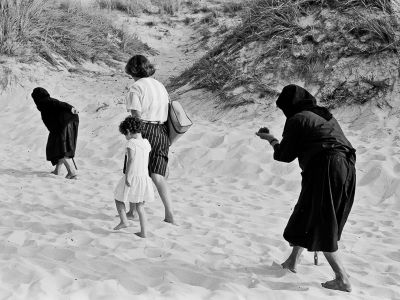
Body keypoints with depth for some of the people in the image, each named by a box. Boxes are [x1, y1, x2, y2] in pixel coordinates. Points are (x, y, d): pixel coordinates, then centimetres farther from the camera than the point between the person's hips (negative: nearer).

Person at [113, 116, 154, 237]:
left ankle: (124, 221, 7)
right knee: (140, 206, 13)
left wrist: (127, 176, -20)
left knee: (119, 198, 16)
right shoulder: (146, 143, 7)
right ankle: (143, 232, 12)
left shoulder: (131, 143, -14)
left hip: (132, 177, -6)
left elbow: (131, 160, -22)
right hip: (144, 177, 7)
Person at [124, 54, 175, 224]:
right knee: (157, 175, 3)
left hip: (145, 130, -6)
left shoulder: (136, 88, -6)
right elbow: (167, 112, 15)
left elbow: (136, 116, -13)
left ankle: (132, 211, 17)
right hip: (162, 132, 6)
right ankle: (169, 213, -8)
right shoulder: (160, 86, 15)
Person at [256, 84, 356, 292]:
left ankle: (342, 279, -4)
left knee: (321, 227, 1)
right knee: (305, 215, 23)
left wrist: (271, 140, 20)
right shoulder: (326, 116, 20)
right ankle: (292, 261, 37)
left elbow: (285, 155, 2)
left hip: (324, 171, -8)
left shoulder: (297, 119, -2)